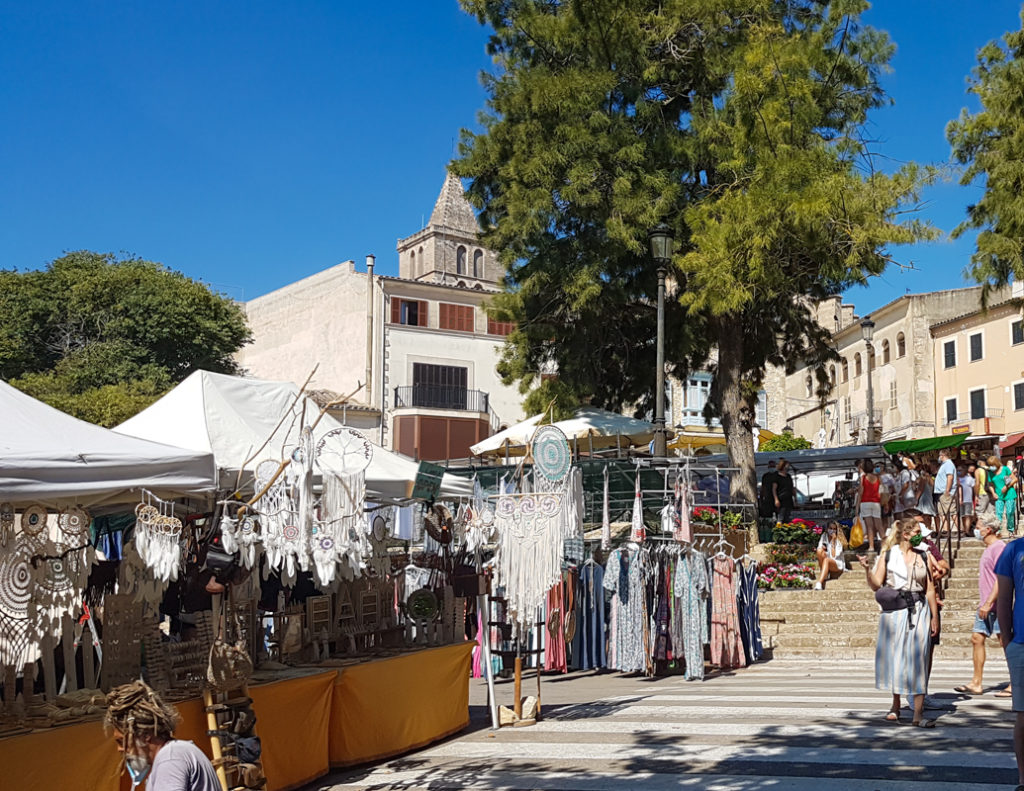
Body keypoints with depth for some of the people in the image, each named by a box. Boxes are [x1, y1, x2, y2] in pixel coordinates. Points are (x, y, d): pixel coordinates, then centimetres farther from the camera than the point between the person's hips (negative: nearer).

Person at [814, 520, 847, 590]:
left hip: (838, 565, -4)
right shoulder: (824, 537, 6)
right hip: (826, 564, 4)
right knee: (820, 550, -25)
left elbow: (834, 555, -16)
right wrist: (822, 548, -19)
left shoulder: (839, 540, -6)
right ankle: (824, 574, -23)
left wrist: (833, 541, -18)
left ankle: (819, 583, -56)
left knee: (827, 560, -38)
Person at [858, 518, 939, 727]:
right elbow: (876, 586, 0)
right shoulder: (888, 555, 3)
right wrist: (867, 569, -17)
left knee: (918, 659, -5)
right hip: (895, 613, -1)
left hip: (918, 611, 1)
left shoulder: (922, 556, 8)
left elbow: (929, 588, 10)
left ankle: (918, 713, -4)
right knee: (894, 657, 6)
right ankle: (895, 706, 24)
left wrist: (934, 616, 7)